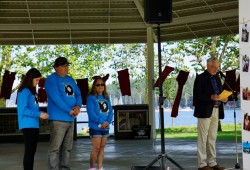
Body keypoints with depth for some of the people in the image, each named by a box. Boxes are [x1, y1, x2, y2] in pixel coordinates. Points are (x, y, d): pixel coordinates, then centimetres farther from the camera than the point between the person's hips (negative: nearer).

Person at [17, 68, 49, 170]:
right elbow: (23, 110, -17)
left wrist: (42, 113, 3)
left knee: (32, 151, 11)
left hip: (34, 125, 9)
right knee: (29, 151, -8)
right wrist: (39, 114, -17)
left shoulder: (32, 91, 15)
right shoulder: (24, 91, -11)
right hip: (28, 126, -9)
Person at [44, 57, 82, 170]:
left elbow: (78, 94, 14)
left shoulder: (70, 79, 18)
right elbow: (56, 98, -15)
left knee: (67, 148, 12)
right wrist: (70, 111, -13)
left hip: (70, 119, 8)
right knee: (55, 148, -9)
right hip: (58, 119, -8)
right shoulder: (51, 79, -6)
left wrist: (78, 106, -8)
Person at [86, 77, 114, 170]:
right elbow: (91, 113, -16)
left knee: (102, 147, 9)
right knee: (96, 148, -7)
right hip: (95, 127, -6)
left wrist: (107, 122, -12)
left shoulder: (106, 98, 11)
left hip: (105, 127, 6)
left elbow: (110, 111, 6)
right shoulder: (91, 97, -7)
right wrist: (101, 122, -18)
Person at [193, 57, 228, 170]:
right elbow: (197, 96, -14)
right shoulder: (201, 78, -6)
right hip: (205, 111, -7)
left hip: (216, 111, 7)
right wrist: (211, 97, -25)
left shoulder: (217, 78, 16)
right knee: (203, 138, -3)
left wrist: (224, 98, -1)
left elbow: (220, 93, 21)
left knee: (212, 138, 12)